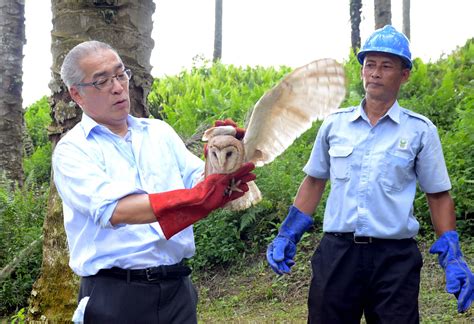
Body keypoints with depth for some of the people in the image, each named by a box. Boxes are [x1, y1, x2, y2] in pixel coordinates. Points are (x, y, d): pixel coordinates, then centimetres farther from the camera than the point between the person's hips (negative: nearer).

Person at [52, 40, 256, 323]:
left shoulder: (160, 131, 11)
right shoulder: (72, 149, -6)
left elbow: (199, 179, 3)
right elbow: (114, 210, -21)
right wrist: (199, 198, -32)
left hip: (177, 286, 4)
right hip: (115, 294, -4)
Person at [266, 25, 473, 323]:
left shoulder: (420, 130, 1)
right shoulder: (334, 124, 6)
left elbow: (439, 196, 6)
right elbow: (314, 182, 16)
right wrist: (288, 236, 11)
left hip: (396, 258, -2)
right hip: (337, 252, 2)